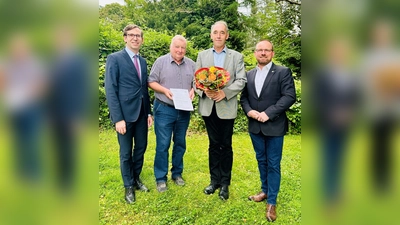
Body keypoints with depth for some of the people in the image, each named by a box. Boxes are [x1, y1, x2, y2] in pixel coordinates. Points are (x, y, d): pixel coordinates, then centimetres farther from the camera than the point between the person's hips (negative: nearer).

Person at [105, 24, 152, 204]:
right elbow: (110, 90, -12)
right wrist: (118, 118, -17)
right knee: (126, 152, 8)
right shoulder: (114, 58, -6)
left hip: (141, 113, 6)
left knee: (141, 148, 15)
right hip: (125, 113, -6)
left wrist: (148, 112, 8)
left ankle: (136, 179, 36)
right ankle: (128, 186, 27)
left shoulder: (143, 61, 12)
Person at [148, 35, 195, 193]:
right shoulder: (161, 61, -2)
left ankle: (177, 173, 28)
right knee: (162, 144, 0)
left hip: (184, 110, 4)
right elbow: (151, 81, -3)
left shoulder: (191, 64, 8)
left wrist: (193, 90, -8)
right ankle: (160, 178, 12)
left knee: (180, 143, 12)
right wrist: (165, 90, -18)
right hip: (164, 109, -4)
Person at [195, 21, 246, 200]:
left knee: (226, 145, 6)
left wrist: (225, 92, -17)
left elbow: (241, 80, -3)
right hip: (208, 107, 2)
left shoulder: (237, 56, 5)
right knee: (213, 144, 11)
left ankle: (225, 183, 20)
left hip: (227, 107, -2)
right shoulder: (202, 55, 10)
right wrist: (204, 91, -14)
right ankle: (214, 180, 25)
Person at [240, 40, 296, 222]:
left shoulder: (283, 72, -4)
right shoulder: (249, 75, 11)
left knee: (273, 164, 4)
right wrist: (249, 111, -9)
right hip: (255, 126, 5)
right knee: (261, 161, 18)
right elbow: (243, 97, 11)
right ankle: (265, 191, 37)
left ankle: (272, 202, 17)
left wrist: (268, 113, -20)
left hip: (274, 126, -4)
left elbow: (289, 96, -13)